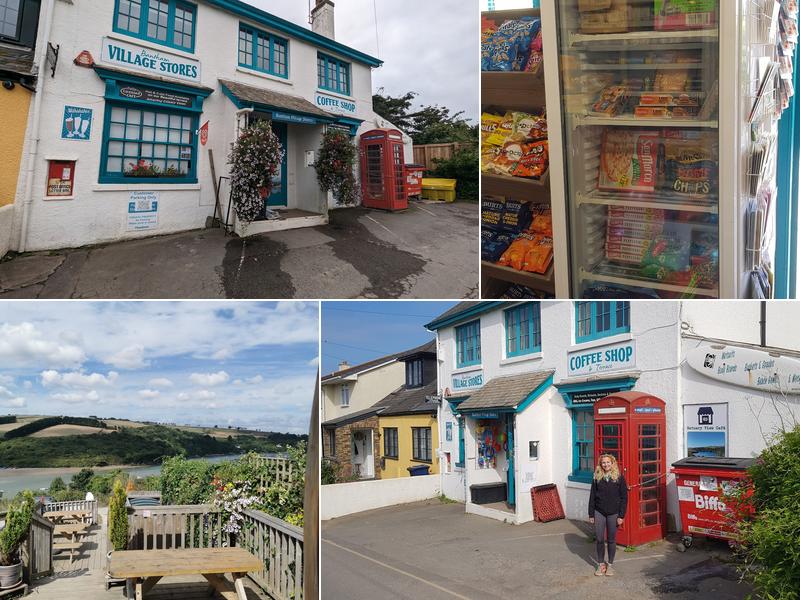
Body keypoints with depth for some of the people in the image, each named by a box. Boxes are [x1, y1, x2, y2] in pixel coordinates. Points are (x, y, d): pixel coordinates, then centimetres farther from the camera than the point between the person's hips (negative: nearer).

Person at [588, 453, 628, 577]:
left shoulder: (619, 478, -4)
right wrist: (591, 514, 3)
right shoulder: (597, 478, 2)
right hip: (599, 512, 1)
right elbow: (592, 497, 5)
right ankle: (601, 564, 17)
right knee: (599, 539, 2)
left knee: (611, 540, 7)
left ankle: (610, 564, 21)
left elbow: (624, 497, -3)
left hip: (613, 513, -1)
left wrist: (621, 516, -7)